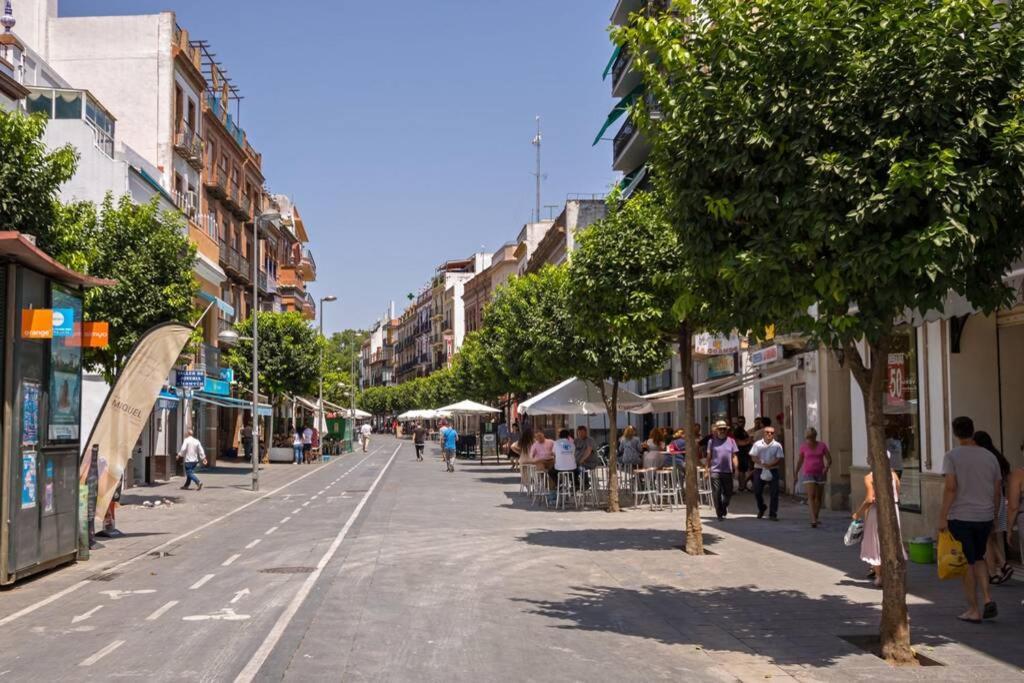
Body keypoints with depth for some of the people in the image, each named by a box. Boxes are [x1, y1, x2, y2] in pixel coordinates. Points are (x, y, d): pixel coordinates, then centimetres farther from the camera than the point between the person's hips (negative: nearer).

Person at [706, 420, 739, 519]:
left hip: (728, 471, 2)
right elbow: (709, 456, 6)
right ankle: (720, 514, 7)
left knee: (728, 493, 9)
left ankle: (724, 509, 34)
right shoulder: (712, 441, 3)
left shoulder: (731, 441, 7)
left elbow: (734, 456, 8)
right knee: (716, 494, -3)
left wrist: (736, 469, 1)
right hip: (715, 471, -2)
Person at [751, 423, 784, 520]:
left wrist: (769, 465, -19)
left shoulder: (777, 445, 2)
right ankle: (761, 508, 33)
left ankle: (773, 514, 3)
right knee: (757, 491, 6)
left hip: (773, 471, -1)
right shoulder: (757, 444, 5)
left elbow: (779, 459, -4)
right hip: (759, 470, 1)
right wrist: (762, 464, -17)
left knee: (774, 493, -5)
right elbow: (754, 457, -1)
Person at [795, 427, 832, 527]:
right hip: (808, 474, -2)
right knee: (811, 496, -16)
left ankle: (816, 518, 27)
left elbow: (829, 459, -4)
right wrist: (796, 475, 10)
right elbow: (800, 461, 7)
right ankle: (813, 520, -25)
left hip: (820, 473, 2)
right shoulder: (803, 446, -3)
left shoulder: (822, 445, -2)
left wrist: (826, 468, -24)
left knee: (818, 497, 9)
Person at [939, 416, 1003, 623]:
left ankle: (974, 610, 9)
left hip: (960, 517, -4)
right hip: (985, 517, 4)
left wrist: (942, 517, -12)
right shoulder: (990, 457, 6)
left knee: (968, 563, 5)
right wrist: (993, 515, 20)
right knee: (978, 559, 20)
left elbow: (951, 488, -16)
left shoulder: (952, 456, -8)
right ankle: (987, 599, 3)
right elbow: (998, 491, 9)